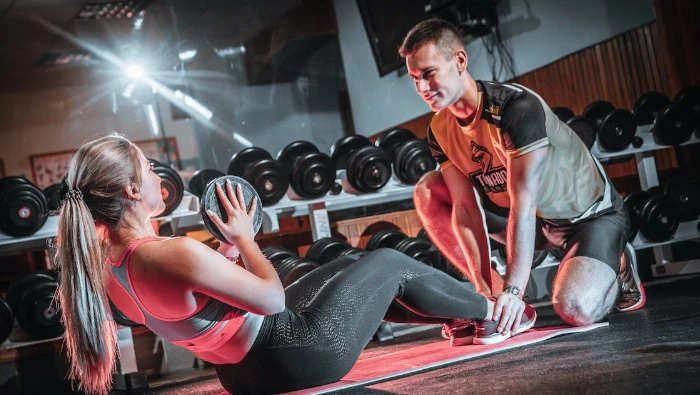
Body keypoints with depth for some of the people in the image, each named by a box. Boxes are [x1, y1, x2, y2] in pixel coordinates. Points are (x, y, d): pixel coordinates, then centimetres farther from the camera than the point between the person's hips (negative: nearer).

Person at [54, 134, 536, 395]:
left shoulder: (108, 265, -4)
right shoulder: (176, 253, -33)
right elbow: (273, 298, -22)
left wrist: (226, 252, 5)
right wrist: (244, 239, -9)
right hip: (299, 354, -9)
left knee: (347, 264, 26)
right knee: (390, 263, 11)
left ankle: (459, 317, 42)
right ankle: (492, 313, 36)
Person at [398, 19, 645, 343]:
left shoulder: (517, 107, -30)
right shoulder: (440, 130, -9)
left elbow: (523, 205, -35)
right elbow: (465, 207, -13)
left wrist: (513, 290, -38)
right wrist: (483, 286, -23)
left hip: (591, 215, -6)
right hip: (536, 220, 7)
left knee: (574, 310, -32)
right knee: (428, 191, -9)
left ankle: (618, 268, 5)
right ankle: (491, 295, -6)